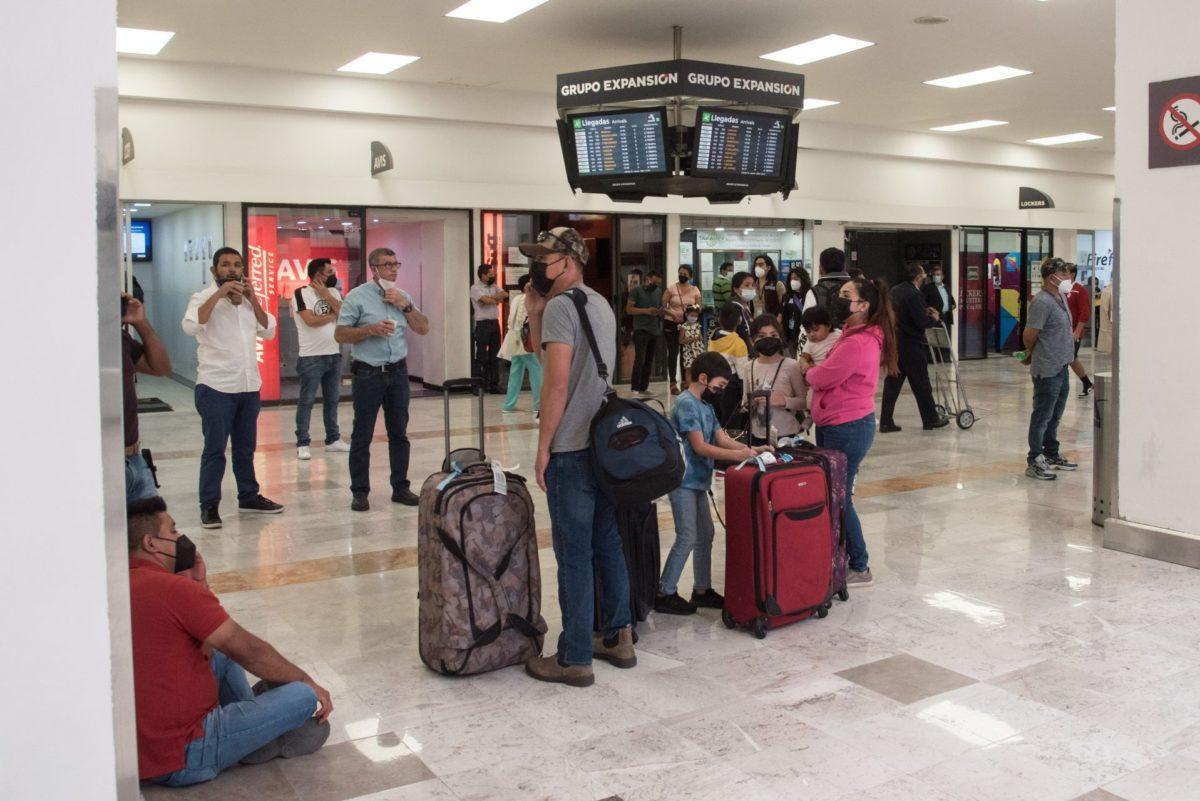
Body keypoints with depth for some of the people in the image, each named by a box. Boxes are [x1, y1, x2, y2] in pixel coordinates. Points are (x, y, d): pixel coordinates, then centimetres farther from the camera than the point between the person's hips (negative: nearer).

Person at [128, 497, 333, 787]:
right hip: (183, 761, -10)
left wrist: (198, 583, 7)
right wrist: (310, 683, 0)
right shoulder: (174, 589, -21)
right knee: (302, 696, -12)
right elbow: (248, 650, -12)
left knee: (223, 657, 26)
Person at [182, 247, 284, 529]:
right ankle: (209, 506, 5)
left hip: (249, 386, 6)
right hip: (216, 388, -6)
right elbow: (190, 326, -24)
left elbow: (268, 332, 7)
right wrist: (220, 293, -24)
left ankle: (249, 497, 27)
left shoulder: (249, 300, 13)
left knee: (246, 447, 15)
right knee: (214, 449, -3)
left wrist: (253, 300, -3)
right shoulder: (205, 298, -5)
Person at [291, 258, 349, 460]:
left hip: (334, 355, 6)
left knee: (332, 400, 12)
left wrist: (325, 294, -9)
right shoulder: (301, 293, -8)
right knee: (306, 401, -2)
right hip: (311, 357, -6)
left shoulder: (333, 292, 10)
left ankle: (333, 440, 21)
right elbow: (310, 320, -19)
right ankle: (302, 444, 3)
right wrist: (332, 316, -4)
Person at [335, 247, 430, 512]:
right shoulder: (357, 297, -4)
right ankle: (360, 492, 10)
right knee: (362, 435, 1)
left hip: (398, 372, 5)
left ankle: (400, 487, 20)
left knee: (399, 433, 11)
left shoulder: (403, 296, 10)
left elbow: (423, 329, 6)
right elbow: (340, 334, -7)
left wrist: (405, 305, -6)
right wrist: (371, 330, -18)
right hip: (368, 374, -4)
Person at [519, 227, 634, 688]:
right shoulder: (601, 303, 16)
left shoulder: (561, 306, -12)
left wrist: (543, 448, -13)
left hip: (571, 448, -9)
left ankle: (574, 659, 6)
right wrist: (535, 315, 11)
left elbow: (557, 381, -18)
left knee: (574, 554, -2)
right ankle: (618, 638, 24)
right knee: (608, 544, 16)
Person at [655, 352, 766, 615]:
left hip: (697, 482, 10)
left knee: (705, 535, 13)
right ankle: (665, 594, 1)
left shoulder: (706, 406, 13)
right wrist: (740, 456, -23)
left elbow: (723, 439, 9)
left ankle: (702, 590, 23)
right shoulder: (687, 404, -16)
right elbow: (700, 447, -21)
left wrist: (751, 450, -6)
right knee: (687, 538, -7)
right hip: (684, 482, -10)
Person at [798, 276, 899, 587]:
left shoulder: (858, 343, -22)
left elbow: (821, 378, -18)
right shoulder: (854, 336, 14)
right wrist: (813, 367, -3)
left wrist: (806, 367, 2)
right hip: (837, 425, 10)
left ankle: (860, 568, 11)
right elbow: (832, 374, 14)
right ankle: (842, 559, 26)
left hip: (847, 429, -10)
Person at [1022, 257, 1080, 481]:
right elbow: (1029, 335, -20)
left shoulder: (1061, 297, 11)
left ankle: (1052, 455, 32)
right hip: (1047, 370, -9)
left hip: (1061, 367, 9)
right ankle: (1035, 462, 5)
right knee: (1042, 416, -2)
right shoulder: (1042, 302, -19)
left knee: (1054, 416, 19)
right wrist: (1032, 353, -1)